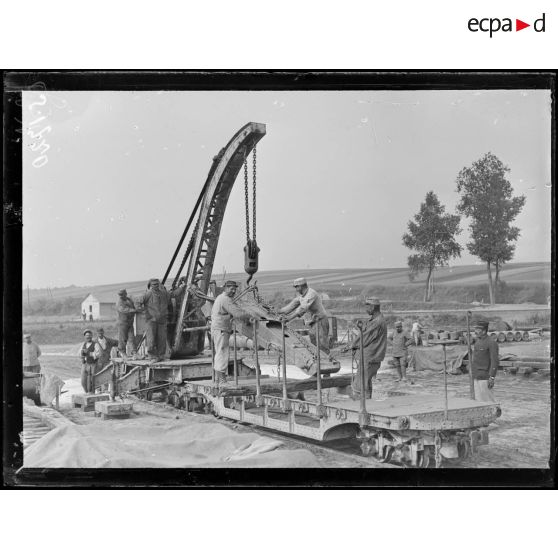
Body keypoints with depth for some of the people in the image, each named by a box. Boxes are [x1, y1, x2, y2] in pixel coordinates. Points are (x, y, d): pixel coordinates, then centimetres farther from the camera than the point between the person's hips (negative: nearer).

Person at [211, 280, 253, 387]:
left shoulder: (219, 298, 20)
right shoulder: (226, 299, -13)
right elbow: (237, 312, -23)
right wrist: (249, 317, -14)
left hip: (215, 329, 11)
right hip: (221, 330, -11)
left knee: (217, 356, 13)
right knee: (222, 355, -11)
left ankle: (217, 380, 17)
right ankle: (222, 381, -12)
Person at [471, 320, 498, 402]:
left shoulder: (491, 342, -12)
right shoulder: (477, 341, 13)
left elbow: (495, 361, -17)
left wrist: (492, 378, -22)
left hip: (485, 376, -8)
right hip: (476, 377, 8)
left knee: (488, 400, -4)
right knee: (478, 399, 8)